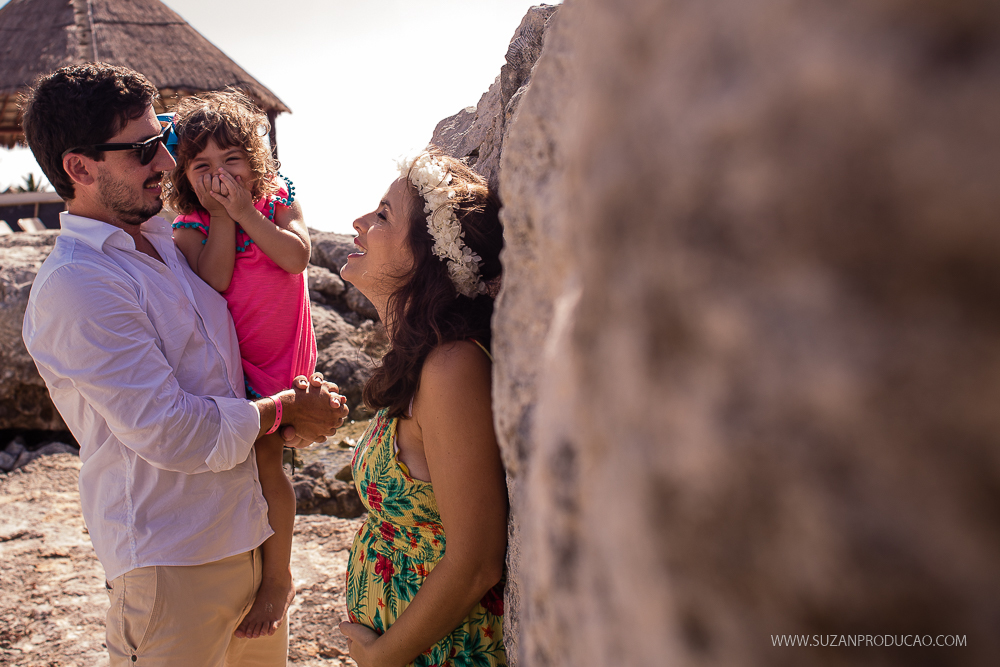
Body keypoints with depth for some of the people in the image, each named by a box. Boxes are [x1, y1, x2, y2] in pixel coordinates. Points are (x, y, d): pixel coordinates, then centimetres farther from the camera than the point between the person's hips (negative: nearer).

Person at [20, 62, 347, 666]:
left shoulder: (165, 241, 9)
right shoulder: (74, 286, -19)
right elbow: (171, 432, -22)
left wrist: (301, 394, 2)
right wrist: (284, 409, -10)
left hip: (249, 533, 8)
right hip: (174, 559, -8)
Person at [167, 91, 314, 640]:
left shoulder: (278, 204, -3)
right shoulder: (190, 231, -5)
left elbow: (296, 257, -21)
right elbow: (213, 281, -23)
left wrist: (244, 209, -21)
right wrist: (221, 215, -18)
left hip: (281, 358, -1)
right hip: (228, 364, 1)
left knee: (263, 459, 2)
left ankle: (278, 577, 20)